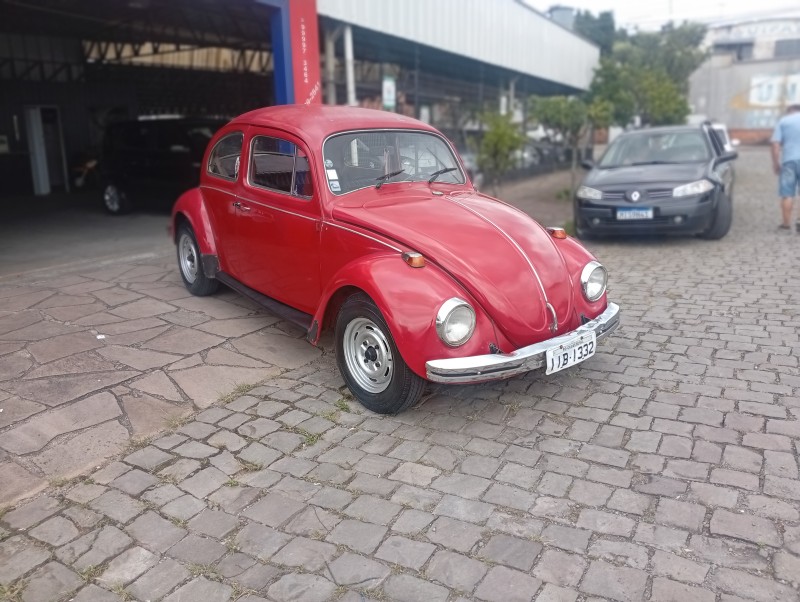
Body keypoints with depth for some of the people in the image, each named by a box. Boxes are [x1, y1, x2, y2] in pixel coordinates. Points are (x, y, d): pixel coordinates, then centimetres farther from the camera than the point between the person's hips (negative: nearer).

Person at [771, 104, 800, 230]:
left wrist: (775, 163, 3)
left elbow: (775, 144, -1)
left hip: (789, 160, -1)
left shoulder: (782, 121, 8)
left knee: (787, 194, 3)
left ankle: (787, 222, 6)